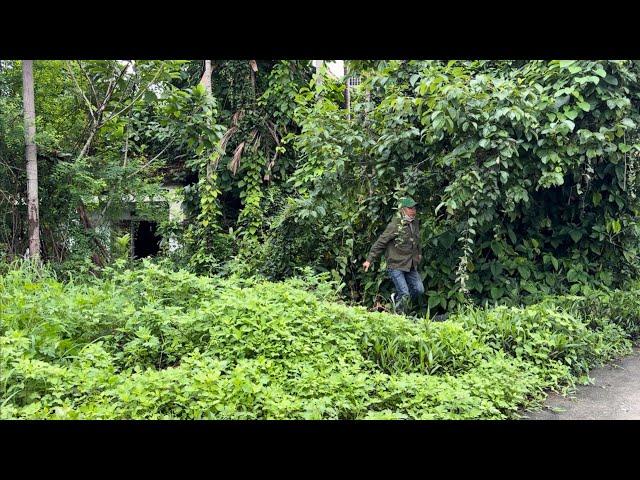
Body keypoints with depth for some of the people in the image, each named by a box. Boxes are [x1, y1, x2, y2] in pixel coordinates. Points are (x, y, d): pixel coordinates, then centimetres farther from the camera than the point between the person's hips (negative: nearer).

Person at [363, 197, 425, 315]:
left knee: (419, 290, 4)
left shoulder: (415, 223, 6)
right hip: (396, 265, -7)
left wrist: (419, 254, 29)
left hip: (411, 265, 7)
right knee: (405, 294, -10)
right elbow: (380, 242, -14)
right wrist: (369, 260, -14)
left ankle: (397, 298, 27)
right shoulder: (395, 225, -16)